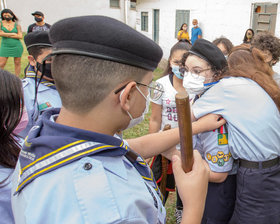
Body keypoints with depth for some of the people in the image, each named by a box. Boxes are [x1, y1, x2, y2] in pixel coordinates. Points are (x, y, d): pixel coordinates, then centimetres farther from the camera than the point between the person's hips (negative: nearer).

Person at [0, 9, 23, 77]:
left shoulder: (17, 25, 3)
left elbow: (20, 36, -7)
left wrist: (7, 35, -9)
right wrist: (13, 34, -10)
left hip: (17, 46, 0)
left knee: (17, 63, 5)